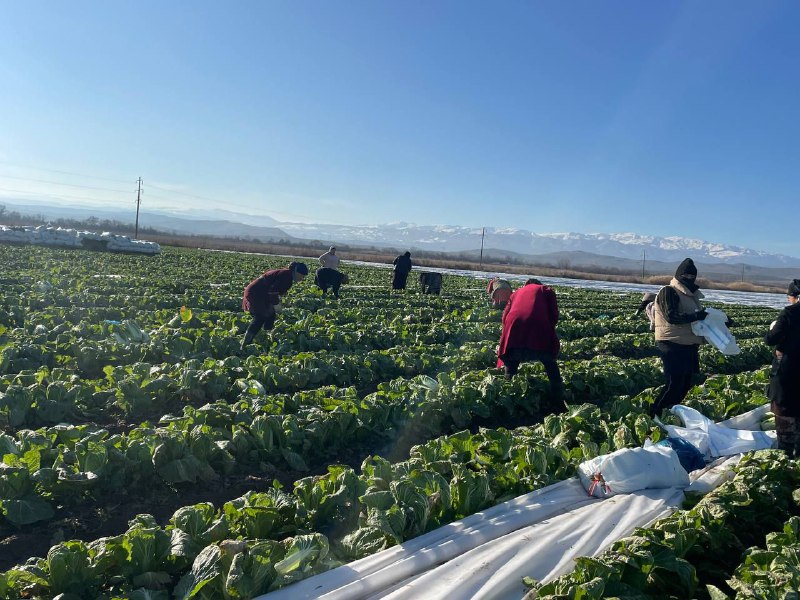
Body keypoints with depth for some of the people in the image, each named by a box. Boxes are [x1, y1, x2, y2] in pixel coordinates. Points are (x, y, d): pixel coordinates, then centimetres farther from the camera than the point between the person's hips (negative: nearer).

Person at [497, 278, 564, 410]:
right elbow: (554, 316, 12)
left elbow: (505, 316, 21)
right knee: (551, 367, 17)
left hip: (514, 335, 2)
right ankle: (558, 404, 14)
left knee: (510, 371, 17)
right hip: (539, 331, -2)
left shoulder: (516, 293, 33)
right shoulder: (546, 290, 27)